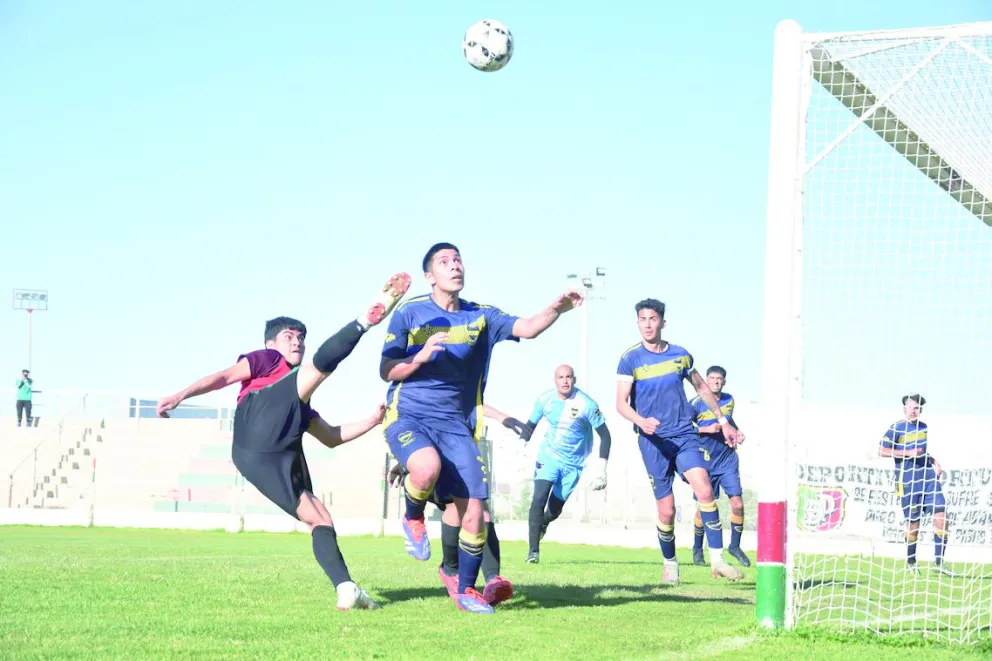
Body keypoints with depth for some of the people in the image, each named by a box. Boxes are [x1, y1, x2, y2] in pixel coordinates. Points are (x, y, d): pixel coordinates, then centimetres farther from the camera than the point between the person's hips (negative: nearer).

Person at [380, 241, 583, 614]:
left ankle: (466, 590, 14)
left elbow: (527, 328, -9)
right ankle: (413, 520, -3)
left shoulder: (480, 317, 7)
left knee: (473, 511, -6)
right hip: (407, 416, -3)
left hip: (456, 425, 3)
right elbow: (386, 372, 0)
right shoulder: (409, 314, 0)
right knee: (428, 467, -37)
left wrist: (557, 309, -28)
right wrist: (420, 357, -18)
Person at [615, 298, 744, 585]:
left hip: (684, 435, 2)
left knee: (705, 490, -20)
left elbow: (702, 388, 23)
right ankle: (670, 565, 18)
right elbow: (621, 403, -6)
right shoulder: (630, 359, -1)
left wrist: (723, 421, 23)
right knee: (666, 510, -2)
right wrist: (641, 421, -26)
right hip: (653, 441, -2)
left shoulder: (680, 355, 7)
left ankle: (717, 559, -16)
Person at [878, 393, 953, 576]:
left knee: (941, 516, -6)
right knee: (913, 522, 2)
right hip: (908, 481, -5)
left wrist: (934, 461, 12)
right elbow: (882, 450, -9)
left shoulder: (924, 427, 14)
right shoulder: (897, 428, -5)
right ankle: (910, 562, 20)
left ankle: (938, 560, 1)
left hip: (928, 477, 5)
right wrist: (907, 453, -16)